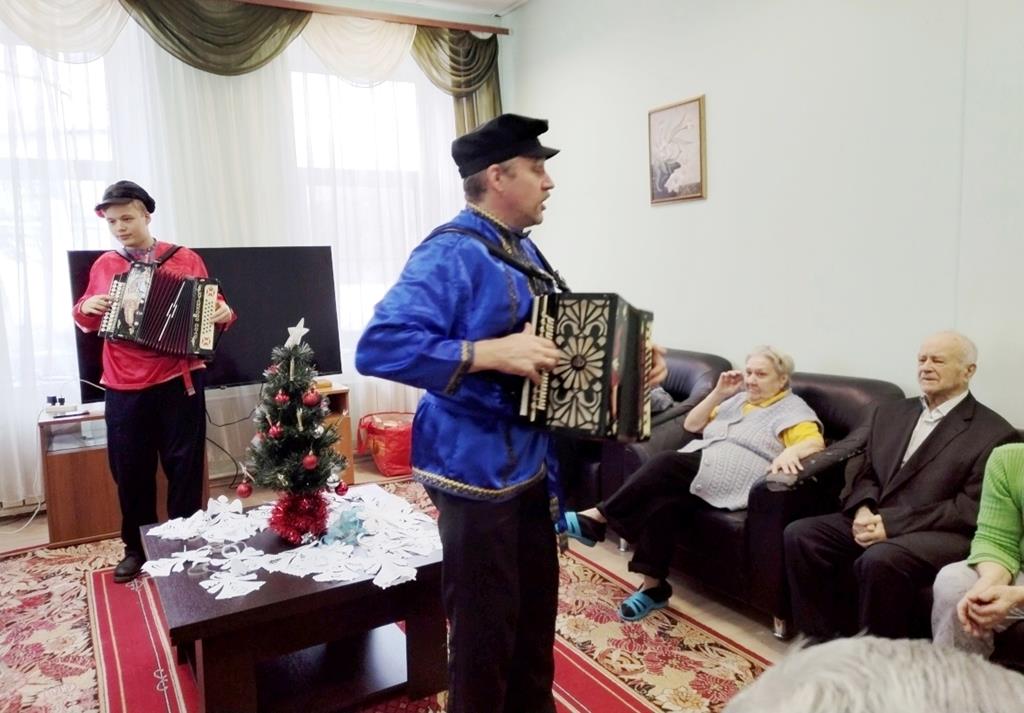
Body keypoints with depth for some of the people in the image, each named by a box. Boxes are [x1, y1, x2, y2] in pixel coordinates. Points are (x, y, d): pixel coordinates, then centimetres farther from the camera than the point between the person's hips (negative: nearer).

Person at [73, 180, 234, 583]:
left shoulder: (185, 259, 1)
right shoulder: (103, 265, 10)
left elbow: (210, 305, 6)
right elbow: (86, 319, 20)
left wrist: (224, 313, -15)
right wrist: (86, 308, -2)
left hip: (178, 381, -2)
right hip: (123, 387, 3)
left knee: (184, 465, 6)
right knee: (129, 469, 10)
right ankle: (136, 547, 27)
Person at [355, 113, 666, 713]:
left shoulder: (524, 252, 11)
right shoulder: (452, 253, -18)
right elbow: (379, 347, -29)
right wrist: (493, 354, -33)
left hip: (533, 461, 9)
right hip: (478, 470, -9)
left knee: (537, 609, 23)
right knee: (486, 624, 7)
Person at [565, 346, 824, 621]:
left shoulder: (793, 409, 7)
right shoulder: (737, 399, 26)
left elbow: (815, 442, -11)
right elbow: (691, 424, 24)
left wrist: (790, 452, -32)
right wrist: (718, 394, 12)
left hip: (731, 480, -6)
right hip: (695, 470, 6)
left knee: (666, 462, -31)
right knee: (663, 502, -28)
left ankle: (598, 518, -25)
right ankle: (653, 586, -21)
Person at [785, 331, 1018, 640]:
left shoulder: (994, 432, -1)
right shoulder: (890, 412, 18)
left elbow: (972, 508, -10)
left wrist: (892, 523, -18)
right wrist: (864, 510, -7)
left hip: (941, 534, -6)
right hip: (875, 520, 6)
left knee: (879, 561, -35)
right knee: (800, 534, -16)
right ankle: (824, 640, -6)